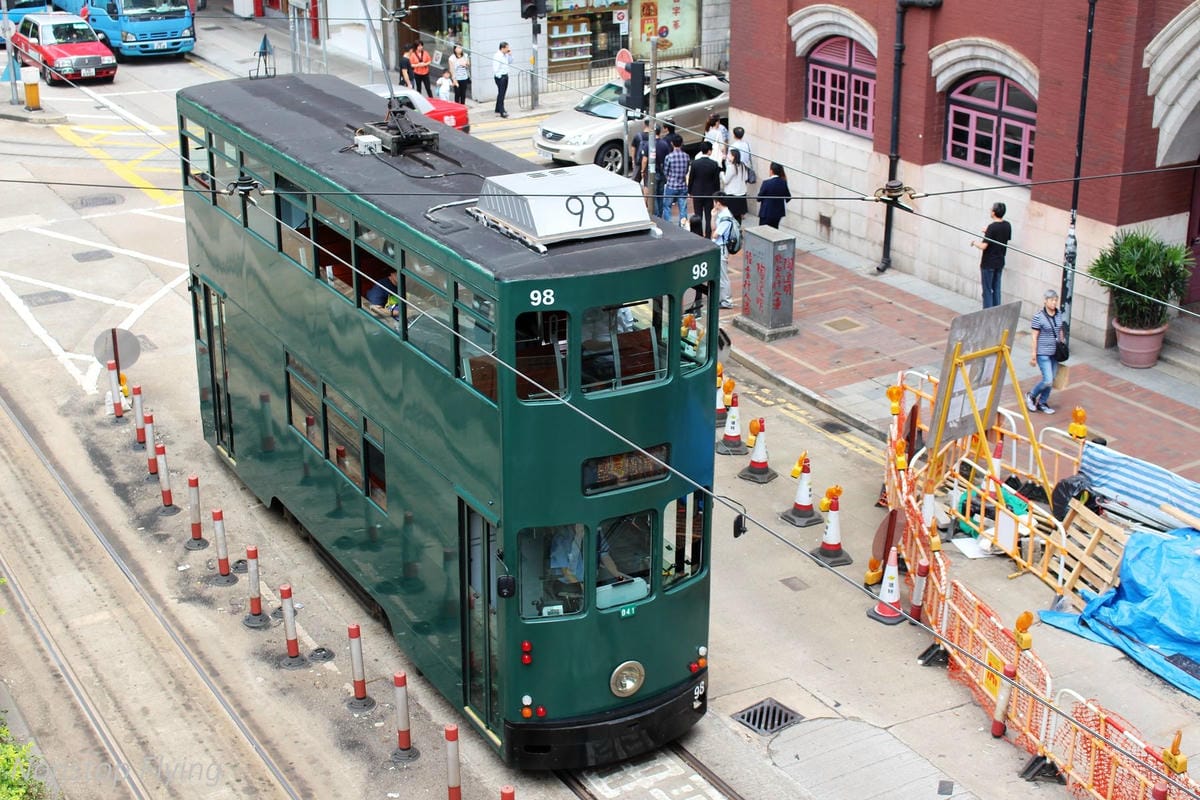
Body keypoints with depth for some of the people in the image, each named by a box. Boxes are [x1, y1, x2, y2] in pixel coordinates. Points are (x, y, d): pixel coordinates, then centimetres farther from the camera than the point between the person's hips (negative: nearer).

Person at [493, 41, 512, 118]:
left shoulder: (506, 55, 7)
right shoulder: (497, 56, -19)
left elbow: (510, 63, 19)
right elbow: (495, 68, -22)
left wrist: (510, 55, 5)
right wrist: (499, 77, -16)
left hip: (505, 76, 9)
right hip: (500, 77, -9)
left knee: (502, 93, 15)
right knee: (501, 93, -9)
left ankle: (498, 109, 28)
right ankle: (502, 112, -10)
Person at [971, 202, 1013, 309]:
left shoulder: (992, 227, -22)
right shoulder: (1007, 225, -1)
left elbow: (983, 246, -24)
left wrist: (974, 242, -3)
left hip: (988, 263, -7)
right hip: (1000, 262, 7)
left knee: (987, 290, 2)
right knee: (996, 289, 16)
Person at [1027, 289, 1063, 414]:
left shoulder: (1058, 315, 4)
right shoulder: (1039, 317, -13)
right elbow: (1034, 337, -11)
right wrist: (1034, 354, -11)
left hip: (1055, 353, 6)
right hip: (1043, 353, -6)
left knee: (1051, 381, 11)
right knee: (1048, 381, -11)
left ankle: (1042, 403, 26)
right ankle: (1031, 395, 14)